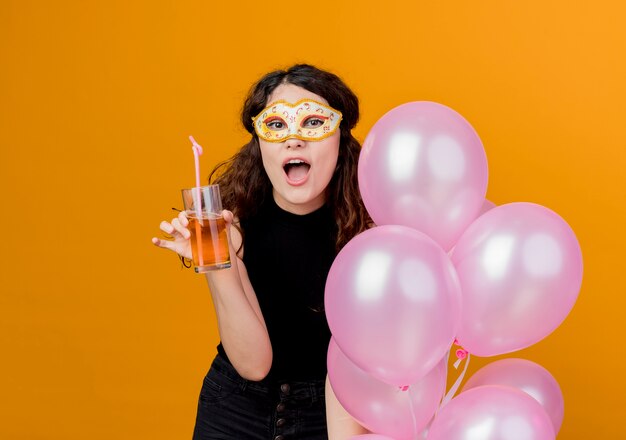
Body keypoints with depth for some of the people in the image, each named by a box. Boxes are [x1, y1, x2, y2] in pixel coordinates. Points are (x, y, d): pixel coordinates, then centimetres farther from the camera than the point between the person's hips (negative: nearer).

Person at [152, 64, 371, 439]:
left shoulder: (366, 226, -21)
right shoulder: (234, 222, -17)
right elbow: (253, 363, -20)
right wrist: (219, 266, -33)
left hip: (327, 409, -1)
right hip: (236, 406, 2)